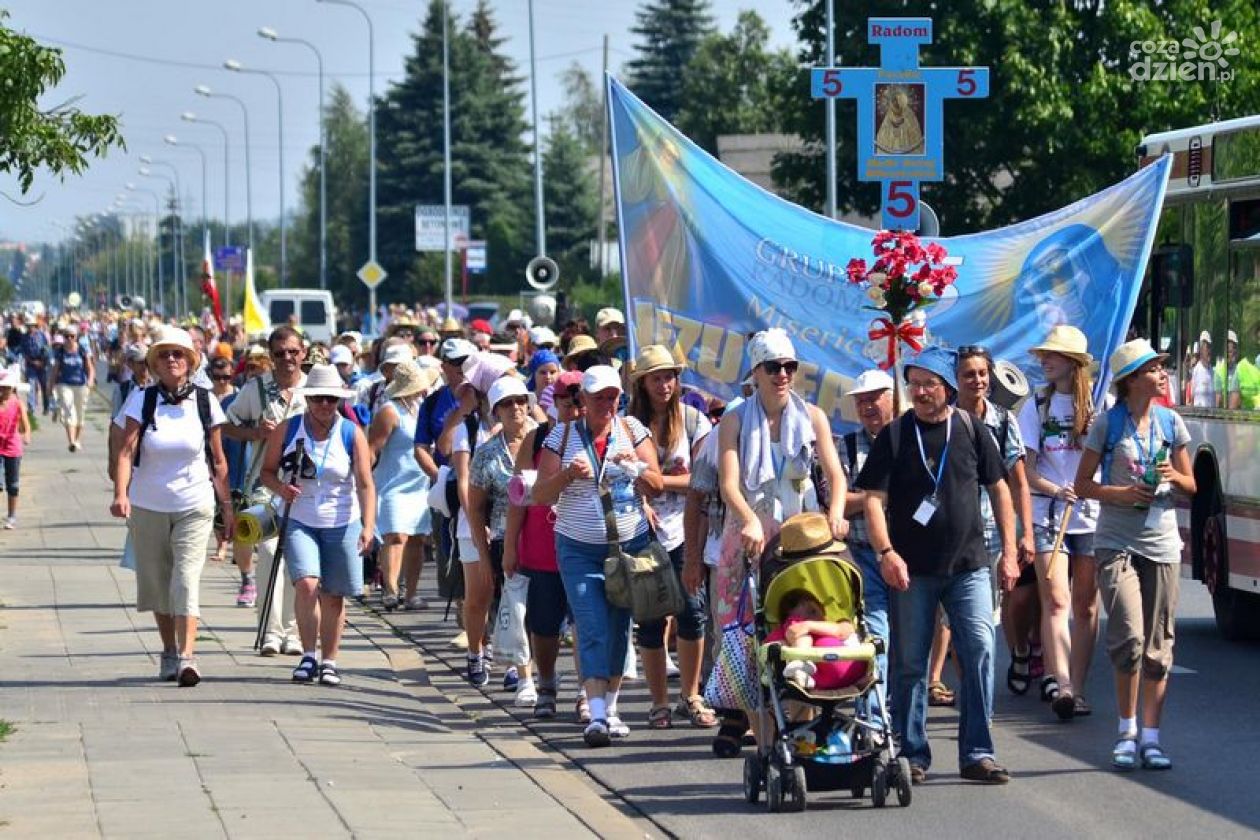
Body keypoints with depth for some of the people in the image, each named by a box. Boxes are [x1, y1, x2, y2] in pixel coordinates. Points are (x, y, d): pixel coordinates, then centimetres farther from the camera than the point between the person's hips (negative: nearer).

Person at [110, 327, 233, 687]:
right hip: (147, 506, 1)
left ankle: (187, 657, -22)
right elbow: (126, 450, -14)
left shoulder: (205, 402, 0)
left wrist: (227, 506, 5)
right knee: (156, 583, 10)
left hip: (194, 507, -1)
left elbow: (218, 461, 6)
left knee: (186, 580, -14)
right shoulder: (141, 400, -4)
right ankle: (169, 651, 26)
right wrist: (120, 493, -29)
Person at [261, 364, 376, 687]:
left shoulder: (352, 434, -4)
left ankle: (329, 661, 18)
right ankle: (308, 656, -5)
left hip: (342, 524, 0)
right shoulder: (287, 430, -1)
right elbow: (267, 470, 7)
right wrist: (280, 487, -16)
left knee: (333, 596, 5)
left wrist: (368, 525, -21)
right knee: (306, 584, -19)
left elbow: (365, 484, -9)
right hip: (300, 522, 0)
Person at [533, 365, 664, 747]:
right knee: (593, 630, -11)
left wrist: (636, 467, -19)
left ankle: (611, 707, 18)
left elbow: (657, 486, 1)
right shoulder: (563, 436, 0)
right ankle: (597, 714, -18)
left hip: (630, 544, 2)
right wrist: (567, 474, -20)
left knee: (619, 628, 6)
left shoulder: (632, 429, 3)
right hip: (579, 548, -2)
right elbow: (540, 495, -2)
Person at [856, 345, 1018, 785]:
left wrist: (1008, 551, 8)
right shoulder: (895, 436, 1)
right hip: (912, 569, -1)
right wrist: (886, 552, -15)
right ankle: (912, 754, 13)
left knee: (980, 653, -7)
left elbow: (999, 489, 12)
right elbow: (874, 499, -2)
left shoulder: (970, 430, 5)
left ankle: (977, 753, -1)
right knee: (910, 663, 3)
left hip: (969, 566, 1)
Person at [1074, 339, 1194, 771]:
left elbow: (1191, 486, 14)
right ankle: (1127, 732, -1)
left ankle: (1150, 737, 9)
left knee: (1158, 645, 2)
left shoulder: (1171, 422, 8)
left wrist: (1174, 477, -8)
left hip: (1161, 543, 3)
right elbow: (1083, 484, 2)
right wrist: (1121, 494, -14)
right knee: (1129, 636, -16)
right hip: (1116, 542, -3)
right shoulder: (1108, 423, -1)